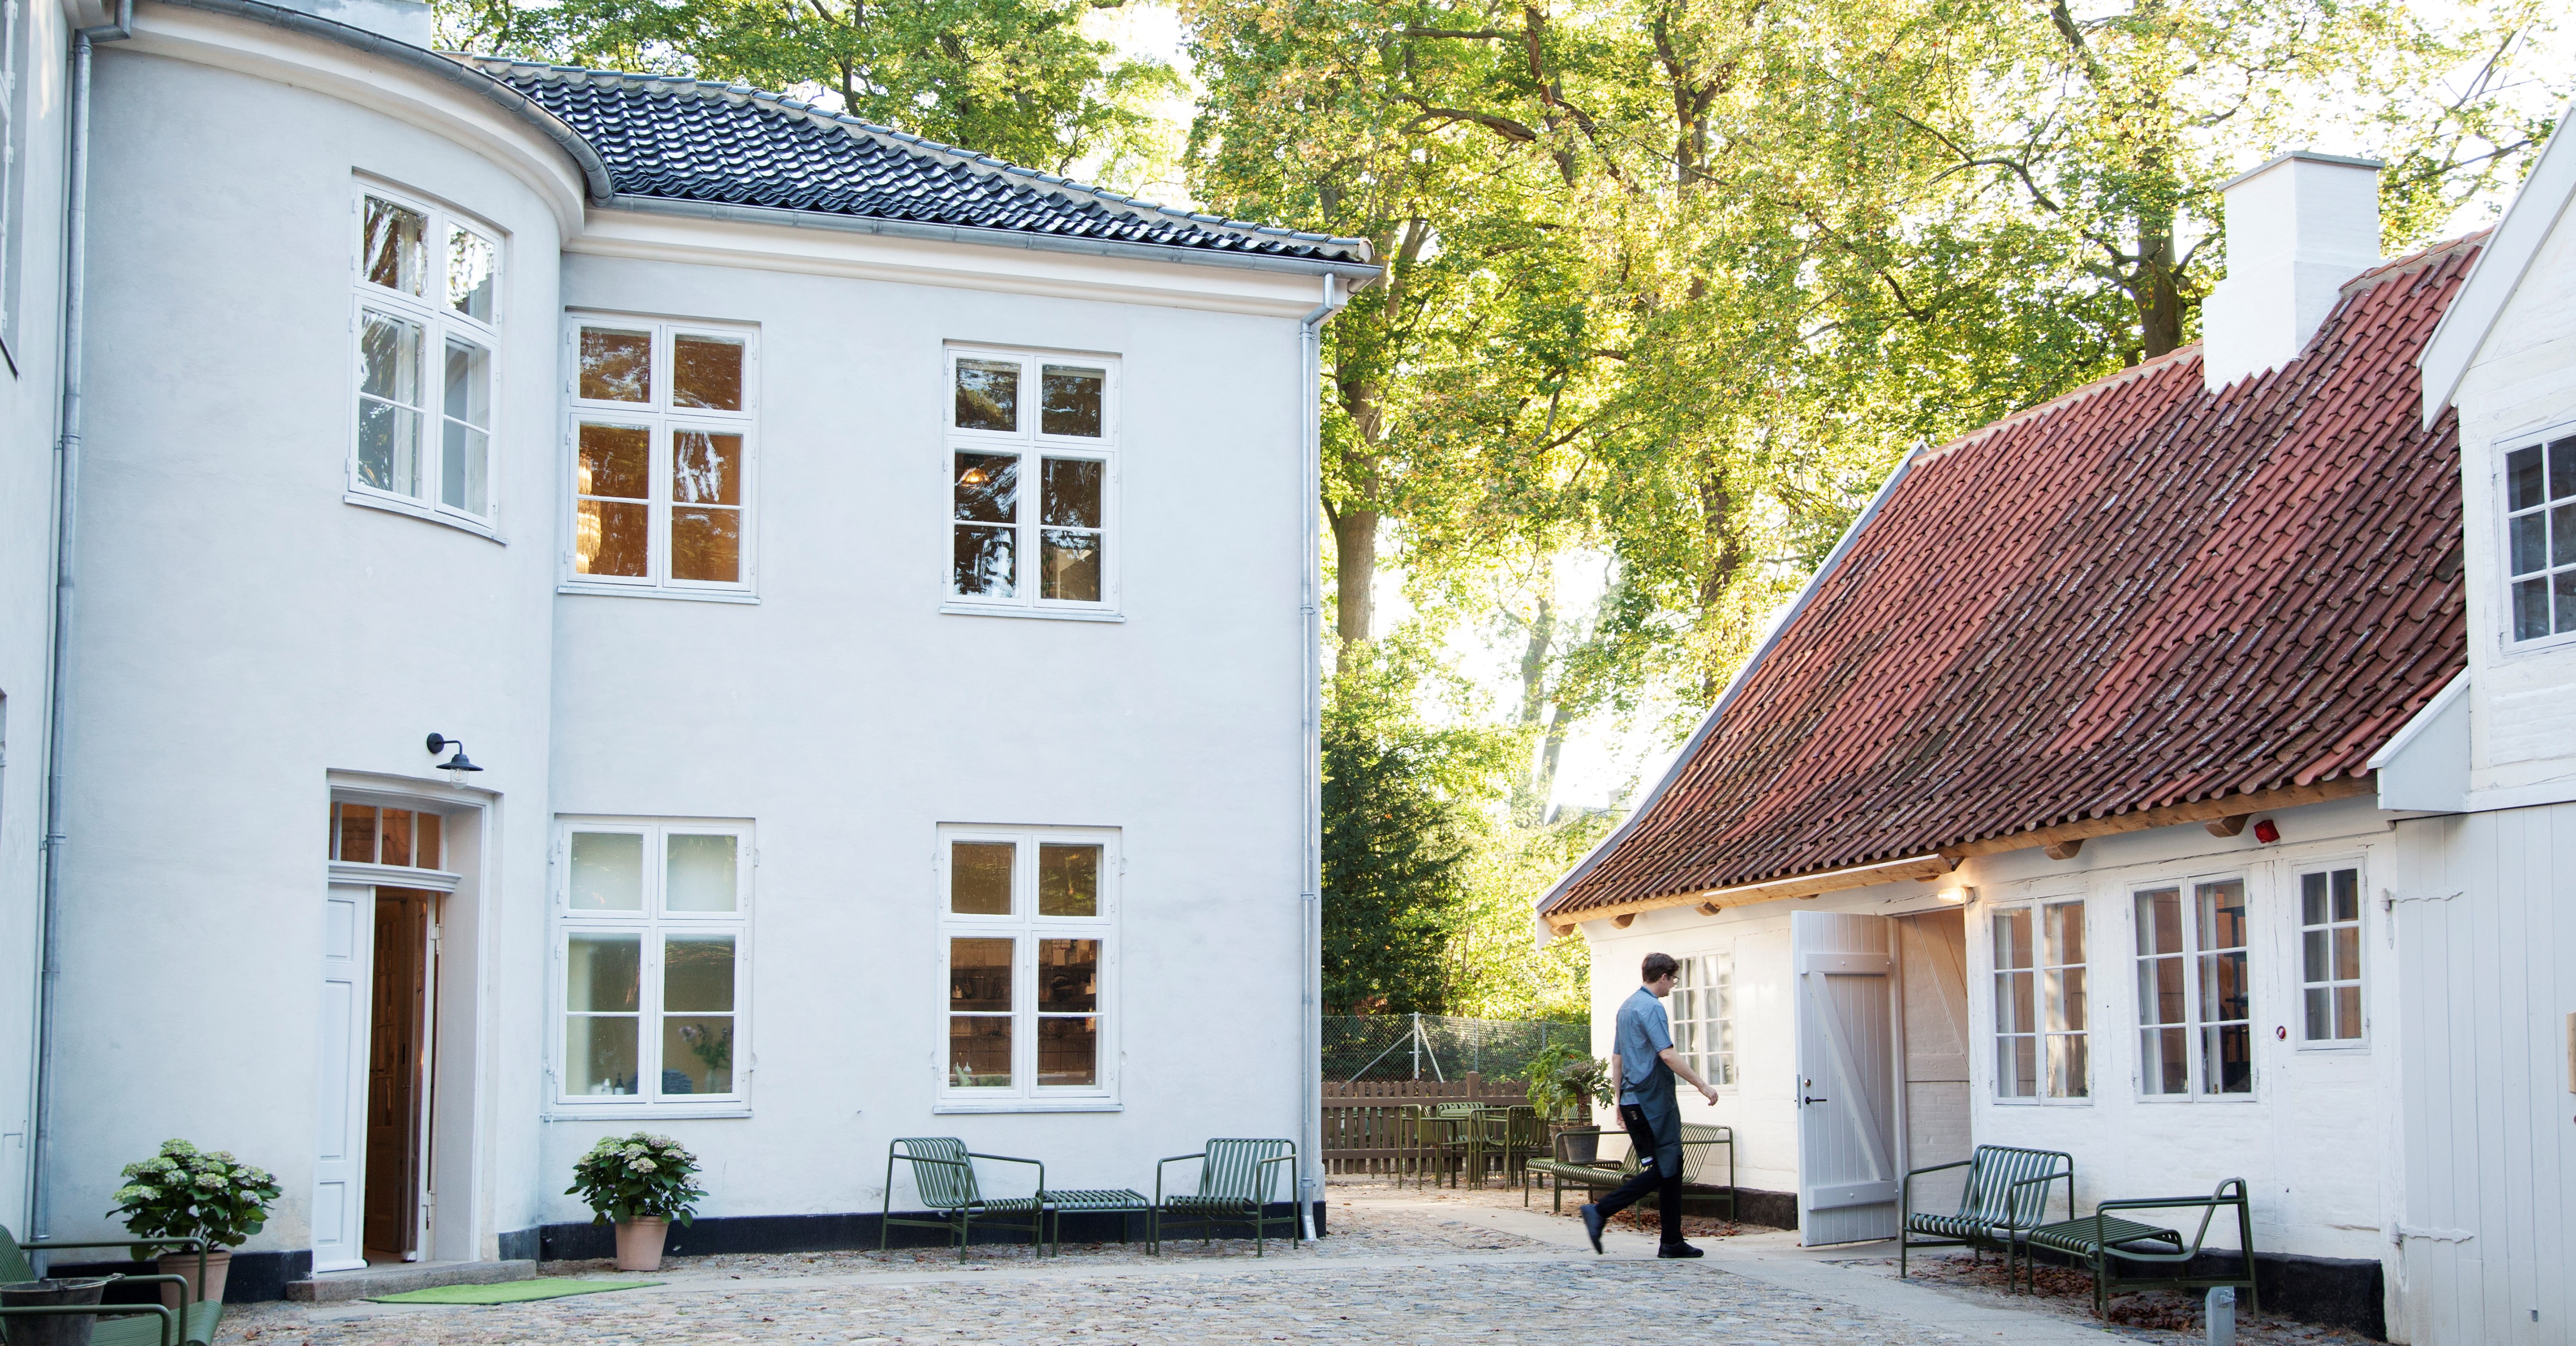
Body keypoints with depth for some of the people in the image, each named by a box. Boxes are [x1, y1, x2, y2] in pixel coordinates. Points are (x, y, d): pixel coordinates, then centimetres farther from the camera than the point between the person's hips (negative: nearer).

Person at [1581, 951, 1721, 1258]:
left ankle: (1672, 1243, 9)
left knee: (1671, 1169, 11)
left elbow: (1617, 1059, 22)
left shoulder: (1626, 1008, 18)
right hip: (1653, 1101, -10)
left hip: (1633, 1102, 10)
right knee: (1663, 1170, -10)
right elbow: (1667, 1054, -20)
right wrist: (1701, 1085, -15)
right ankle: (1600, 1212, -18)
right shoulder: (1652, 1008, -12)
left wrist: (1621, 1101, 26)